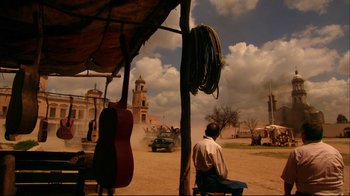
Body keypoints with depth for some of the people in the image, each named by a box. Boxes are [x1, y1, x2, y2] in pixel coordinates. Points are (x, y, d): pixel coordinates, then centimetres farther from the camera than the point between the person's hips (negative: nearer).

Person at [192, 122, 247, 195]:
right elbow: (221, 170, -13)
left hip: (200, 181, 8)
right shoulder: (216, 147, -17)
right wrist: (224, 178, 9)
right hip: (211, 182, -8)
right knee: (241, 186, -3)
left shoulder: (197, 145, 3)